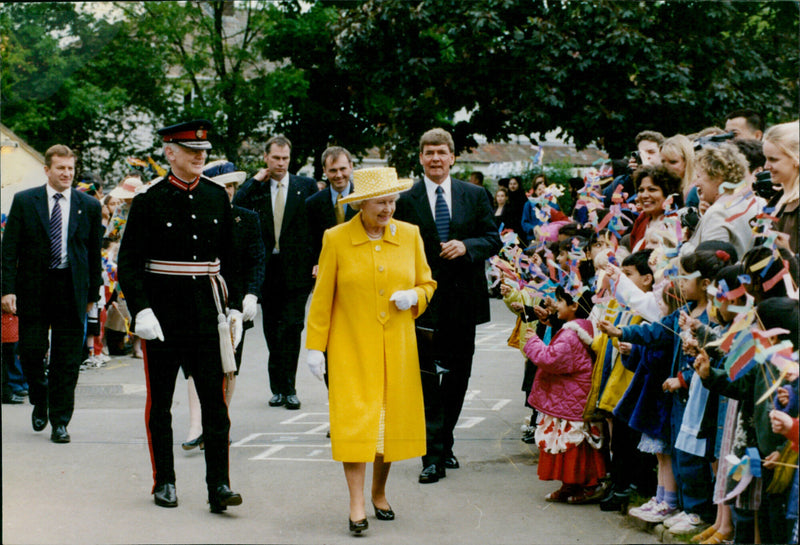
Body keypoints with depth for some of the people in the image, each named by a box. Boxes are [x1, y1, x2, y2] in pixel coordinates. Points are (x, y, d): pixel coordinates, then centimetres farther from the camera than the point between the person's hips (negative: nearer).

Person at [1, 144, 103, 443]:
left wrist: (93, 293, 8)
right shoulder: (24, 201, 2)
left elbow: (95, 252, 10)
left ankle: (60, 422, 8)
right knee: (31, 351, -1)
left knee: (67, 360, 1)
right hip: (33, 287, 0)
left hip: (71, 288, 1)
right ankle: (40, 401, 27)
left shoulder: (89, 206, 5)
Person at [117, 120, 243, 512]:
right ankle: (164, 482, 19)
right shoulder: (149, 201, -5)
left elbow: (229, 259, 14)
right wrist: (141, 311, -18)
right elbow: (129, 264, -7)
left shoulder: (217, 197, 7)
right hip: (163, 316, -2)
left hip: (207, 314, 3)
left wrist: (234, 307, 9)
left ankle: (218, 485, -2)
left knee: (215, 401, -3)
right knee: (160, 404, 8)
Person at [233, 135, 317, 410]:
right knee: (272, 328, 7)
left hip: (297, 269, -2)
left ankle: (287, 387, -3)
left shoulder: (306, 186, 5)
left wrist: (318, 262, -5)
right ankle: (279, 388, 16)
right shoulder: (255, 188, 8)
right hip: (266, 269, 2)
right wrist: (255, 180, -9)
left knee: (291, 327, -7)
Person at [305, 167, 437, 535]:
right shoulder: (336, 239, -4)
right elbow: (322, 297, 0)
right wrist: (315, 346, -2)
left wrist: (414, 297, -8)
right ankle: (357, 505, -7)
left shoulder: (410, 235, 4)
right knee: (354, 419, -9)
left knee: (393, 420, 6)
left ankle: (379, 494, 25)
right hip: (351, 347, -3)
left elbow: (427, 284, 14)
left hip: (397, 347, 3)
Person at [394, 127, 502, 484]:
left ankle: (445, 445, 26)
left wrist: (467, 246, -13)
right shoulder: (407, 201, 0)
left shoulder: (475, 196, 7)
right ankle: (432, 456, -4)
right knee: (429, 380, -5)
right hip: (426, 301, -3)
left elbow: (494, 240, 6)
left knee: (458, 377, 11)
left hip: (463, 300, 3)